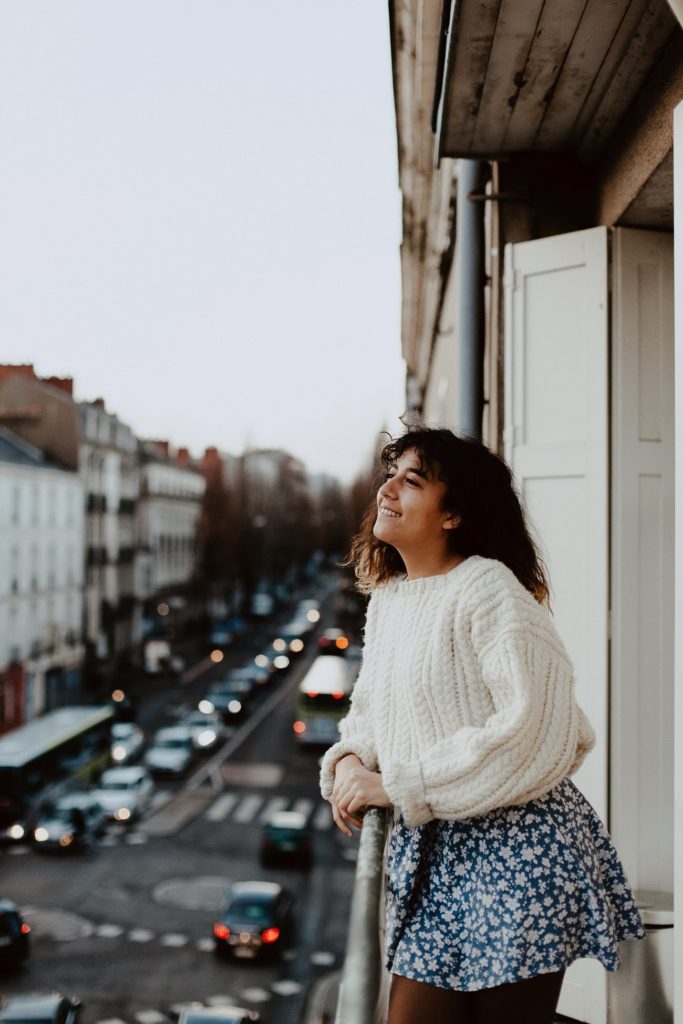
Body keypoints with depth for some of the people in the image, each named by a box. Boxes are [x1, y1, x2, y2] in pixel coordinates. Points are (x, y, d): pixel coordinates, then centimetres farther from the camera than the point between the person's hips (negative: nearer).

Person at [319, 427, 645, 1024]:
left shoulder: (489, 588, -15)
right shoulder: (386, 597, 10)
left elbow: (536, 735, -24)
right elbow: (370, 711, 20)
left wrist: (394, 786, -19)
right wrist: (348, 760, -4)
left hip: (516, 848, -7)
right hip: (430, 853, 7)